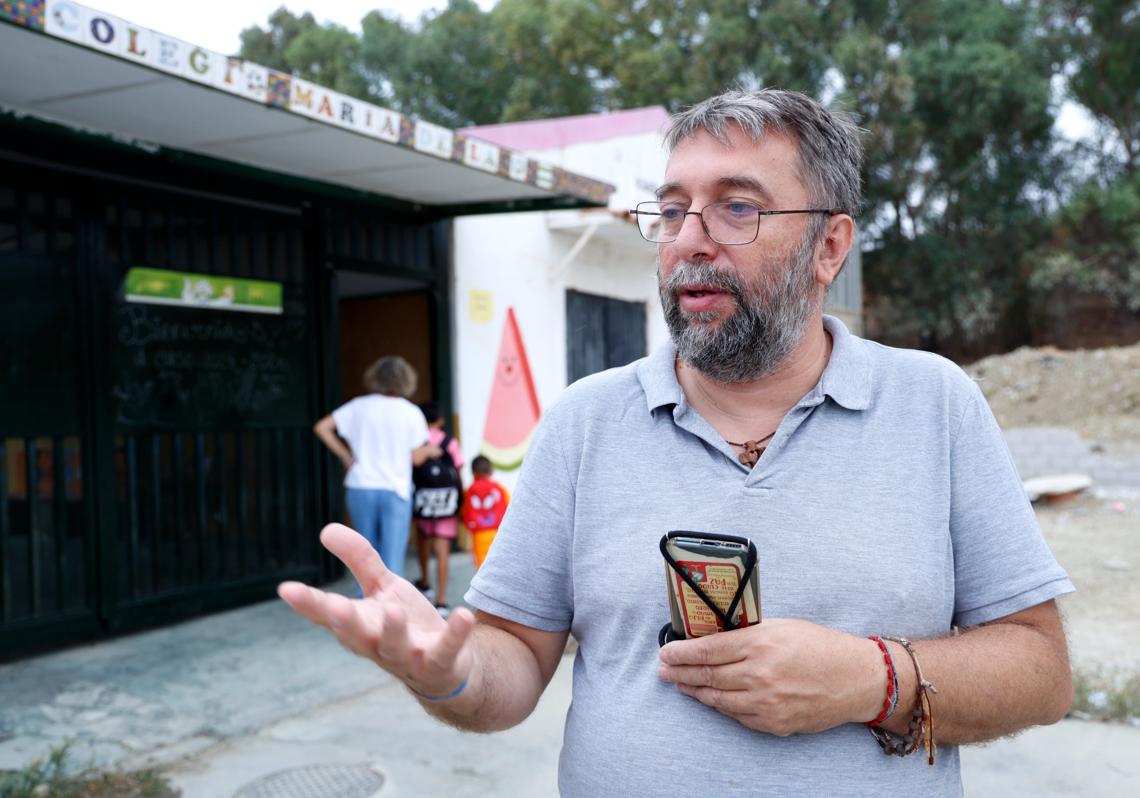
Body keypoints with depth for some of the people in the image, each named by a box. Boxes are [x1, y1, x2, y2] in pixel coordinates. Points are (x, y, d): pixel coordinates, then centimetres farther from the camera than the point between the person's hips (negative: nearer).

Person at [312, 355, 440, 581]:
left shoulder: (359, 406, 2)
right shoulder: (411, 413, -4)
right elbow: (416, 458, -2)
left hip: (360, 488, 3)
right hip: (395, 490, -3)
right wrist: (428, 450, 19)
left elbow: (321, 427, 0)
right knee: (392, 560, -2)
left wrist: (345, 456, 8)